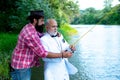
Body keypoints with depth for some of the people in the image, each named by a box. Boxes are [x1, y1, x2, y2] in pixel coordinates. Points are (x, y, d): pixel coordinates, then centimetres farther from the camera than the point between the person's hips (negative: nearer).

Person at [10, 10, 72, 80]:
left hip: (25, 65, 10)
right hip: (22, 67, -10)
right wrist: (62, 55, -25)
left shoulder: (30, 28, 3)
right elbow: (43, 53, -28)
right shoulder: (31, 34, -28)